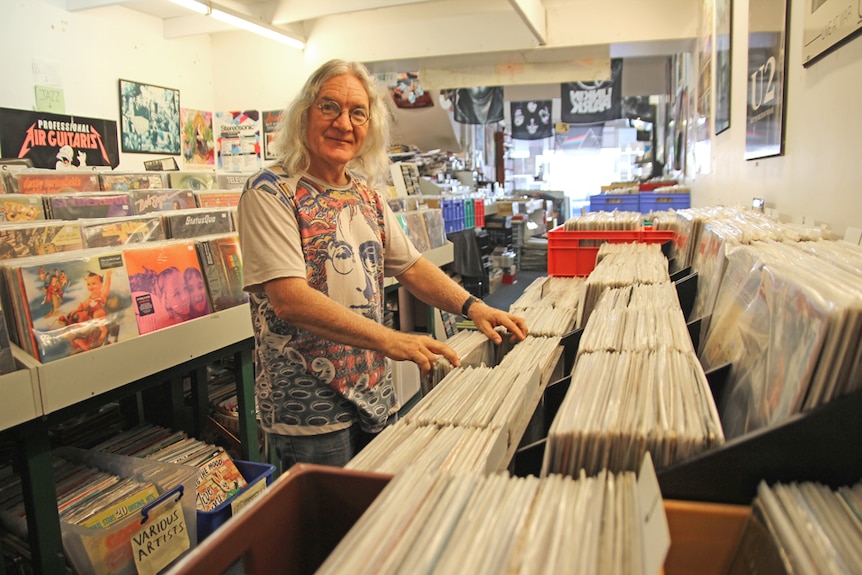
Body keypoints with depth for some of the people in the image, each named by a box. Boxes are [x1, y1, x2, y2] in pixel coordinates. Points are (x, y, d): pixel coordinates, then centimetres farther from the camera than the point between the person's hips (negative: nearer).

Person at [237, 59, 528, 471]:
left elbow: (410, 265, 12)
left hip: (374, 396, 7)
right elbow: (289, 298, -24)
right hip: (310, 406, -6)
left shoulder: (366, 194, 9)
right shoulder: (270, 192, -13)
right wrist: (390, 341, -30)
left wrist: (472, 306, -4)